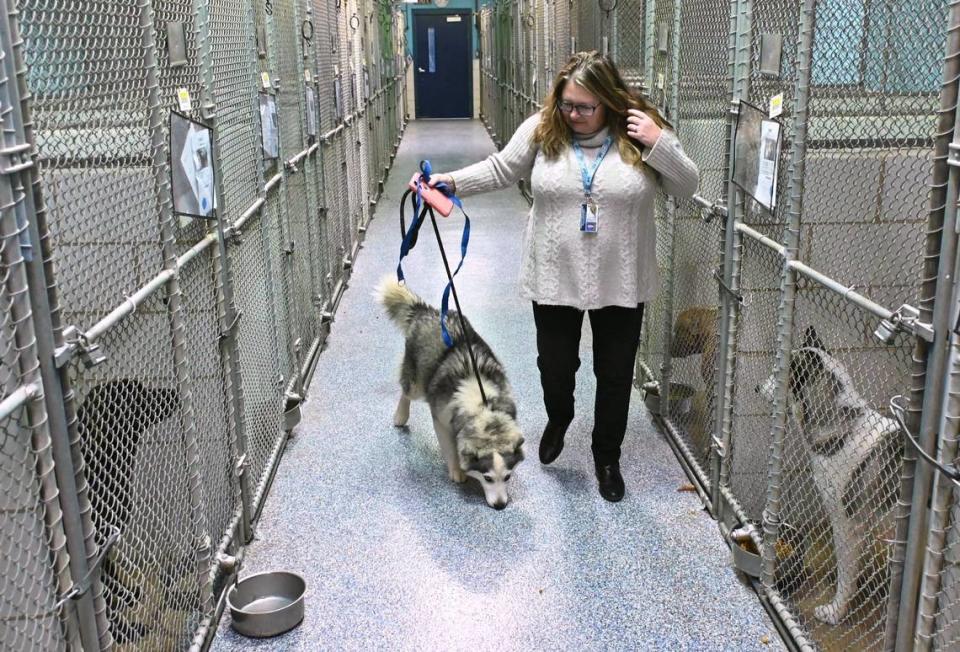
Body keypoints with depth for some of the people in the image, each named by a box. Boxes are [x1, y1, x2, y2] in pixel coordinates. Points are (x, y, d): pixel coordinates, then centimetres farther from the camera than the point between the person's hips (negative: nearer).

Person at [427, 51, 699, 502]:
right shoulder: (542, 129, -4)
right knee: (555, 364, 14)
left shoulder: (642, 133, -7)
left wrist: (659, 143, -19)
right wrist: (451, 181, -7)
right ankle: (558, 419, 49)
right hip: (554, 279, 1)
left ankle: (607, 457, 34)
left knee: (615, 374, 12)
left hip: (620, 283, 0)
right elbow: (500, 170, 5)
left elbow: (687, 187, -5)